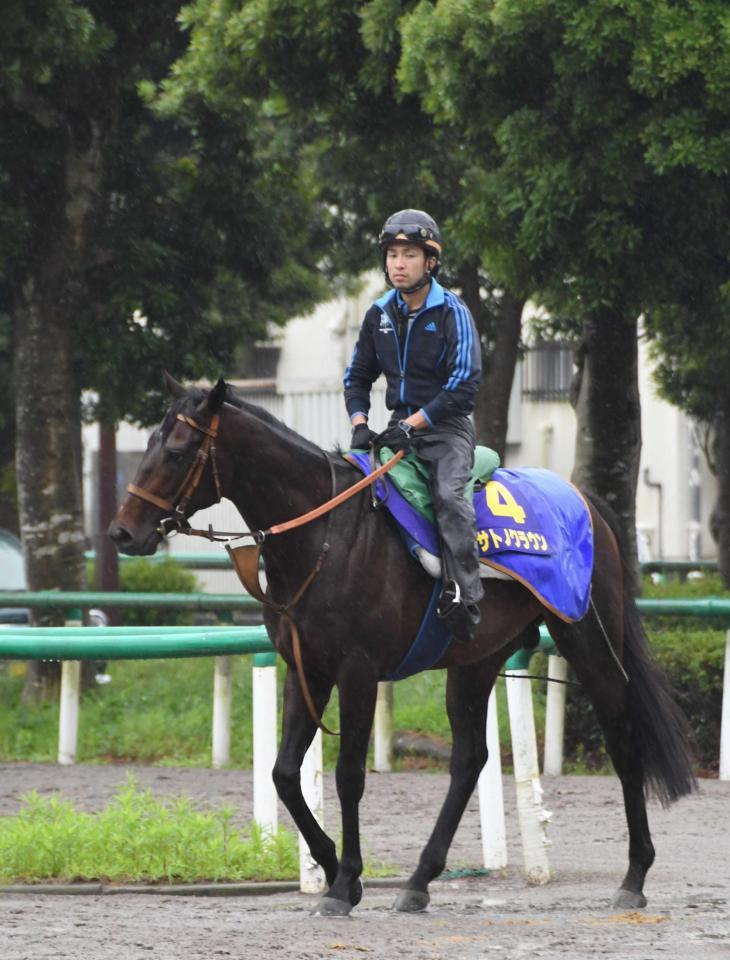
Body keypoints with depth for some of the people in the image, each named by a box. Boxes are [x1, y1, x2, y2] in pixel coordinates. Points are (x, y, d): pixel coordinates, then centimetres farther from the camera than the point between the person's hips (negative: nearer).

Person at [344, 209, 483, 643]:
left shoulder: (452, 313, -8)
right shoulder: (380, 315, 9)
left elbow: (464, 385, -14)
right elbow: (357, 376, 17)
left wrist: (413, 425, -20)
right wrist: (360, 425, -3)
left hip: (445, 427, -6)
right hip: (400, 426, 6)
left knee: (449, 493, -30)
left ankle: (463, 597, -35)